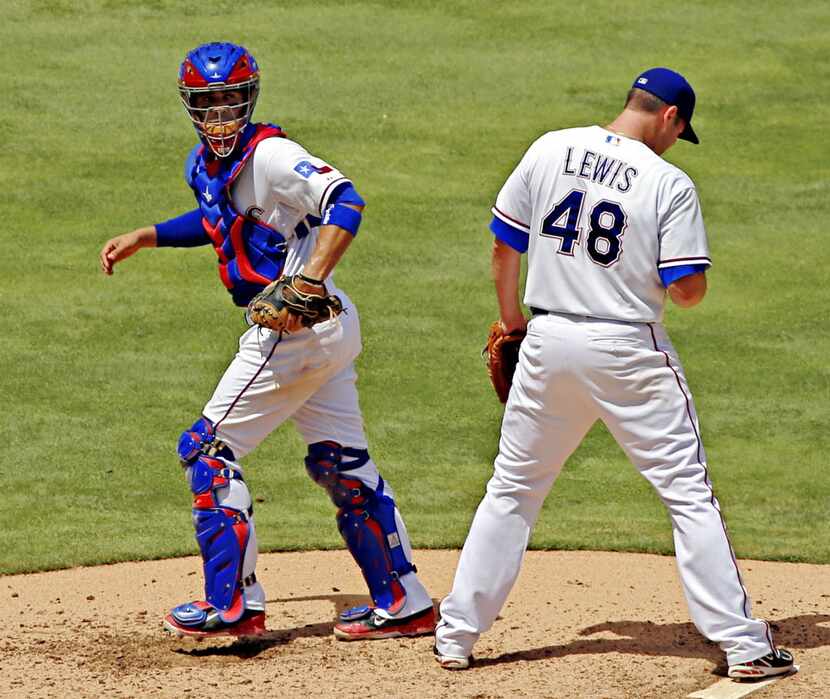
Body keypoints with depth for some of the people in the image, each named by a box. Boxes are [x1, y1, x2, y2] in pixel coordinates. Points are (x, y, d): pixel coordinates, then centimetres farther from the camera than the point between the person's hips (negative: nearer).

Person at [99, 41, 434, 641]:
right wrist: (145, 237, 26)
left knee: (208, 449, -2)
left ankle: (234, 605, 0)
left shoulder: (270, 155, -17)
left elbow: (344, 202, -31)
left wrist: (310, 281, -38)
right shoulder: (204, 164, 11)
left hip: (297, 330, -10)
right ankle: (404, 603, 18)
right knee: (341, 464, 14)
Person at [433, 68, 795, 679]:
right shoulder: (670, 184, -10)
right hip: (629, 352, -4)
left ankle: (456, 635, 15)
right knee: (689, 493, 4)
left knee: (513, 488, 16)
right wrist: (686, 288, 11)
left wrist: (511, 319, 21)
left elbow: (505, 243, 8)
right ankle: (742, 643, 2)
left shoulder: (550, 150, 1)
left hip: (548, 343, 4)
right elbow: (689, 289, -13)